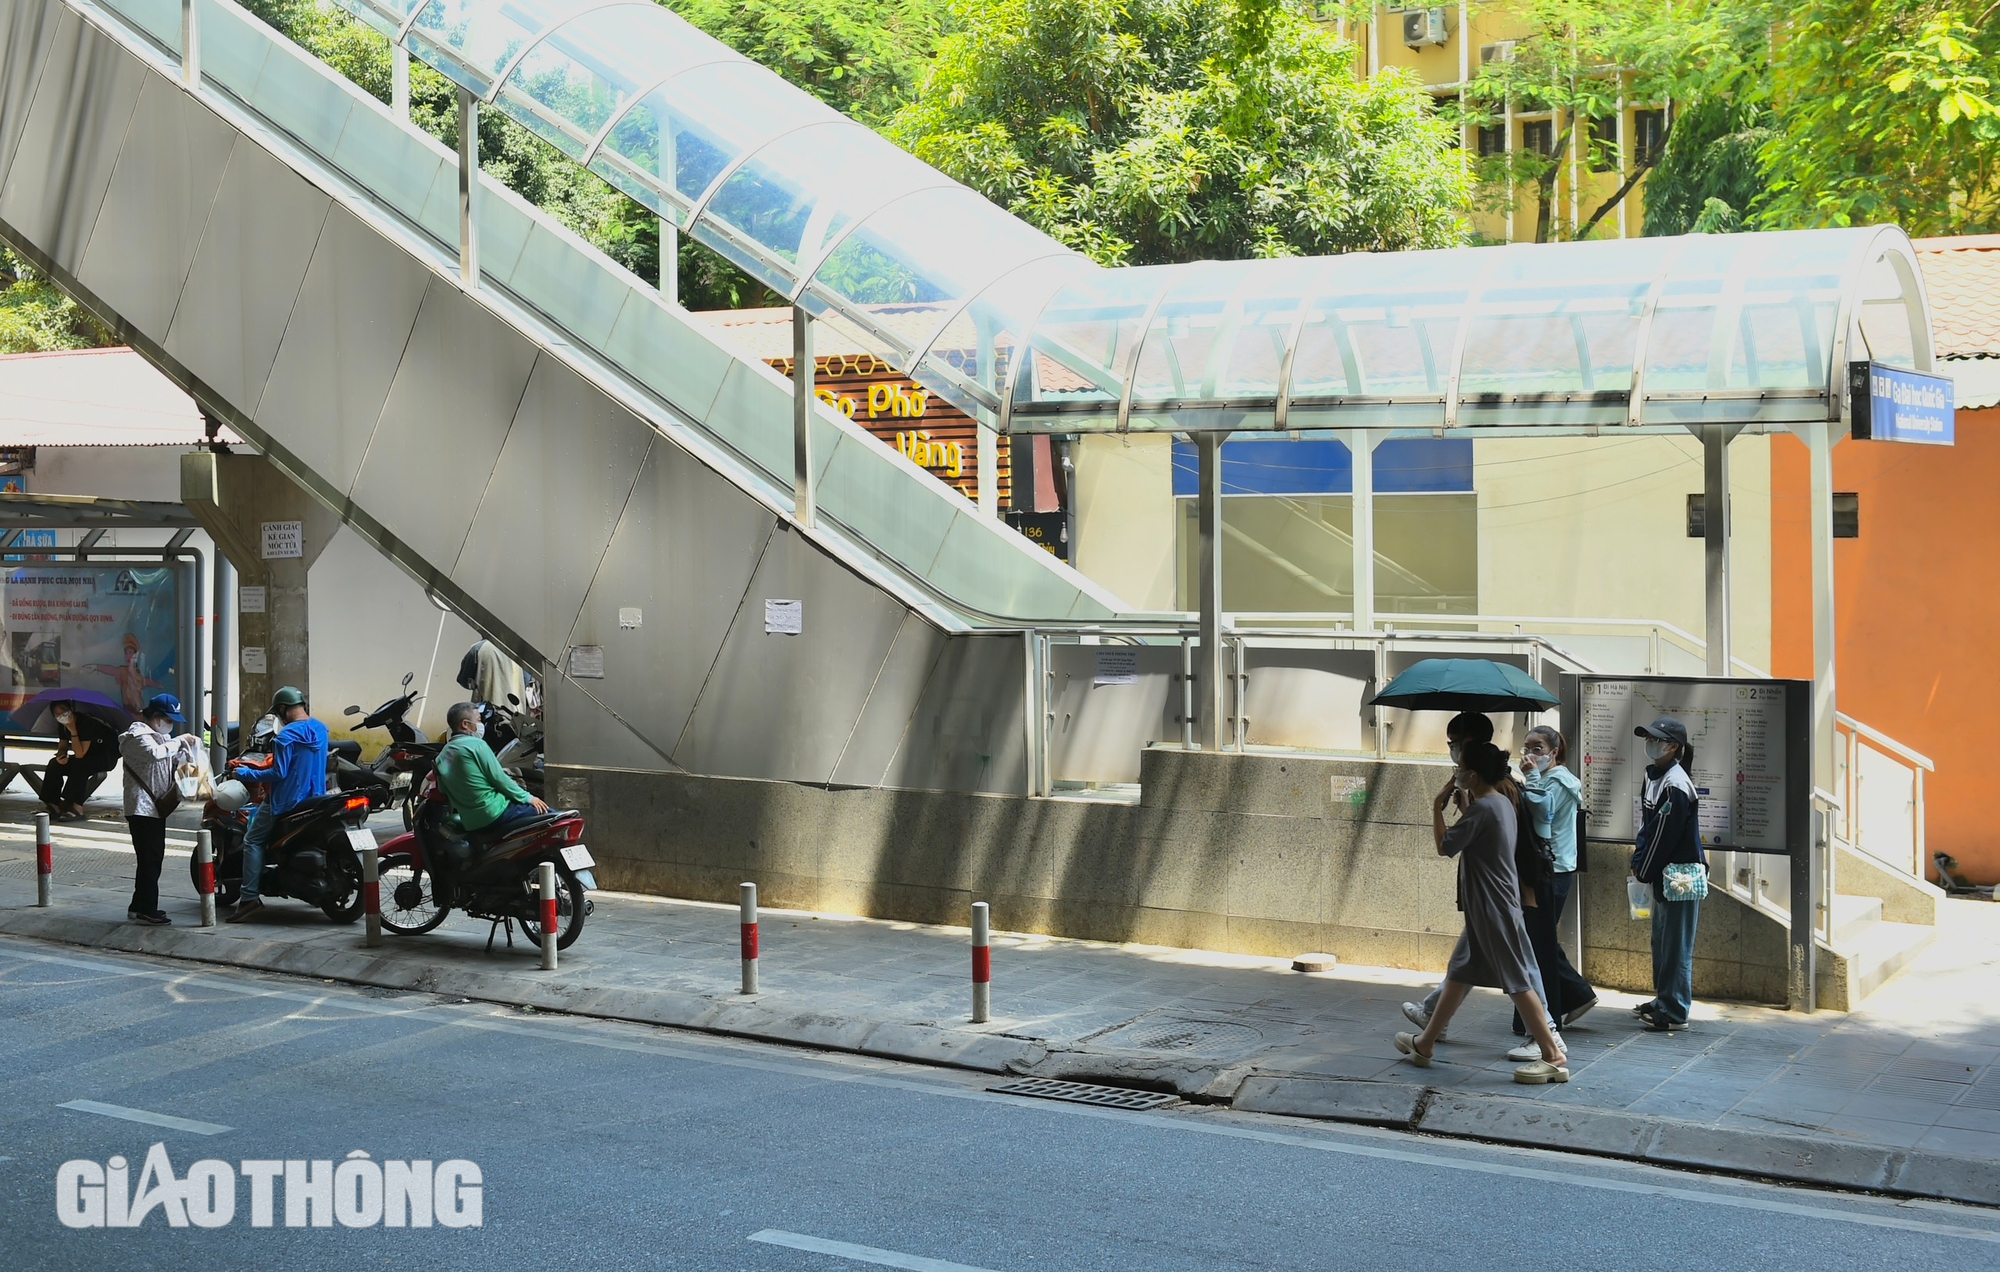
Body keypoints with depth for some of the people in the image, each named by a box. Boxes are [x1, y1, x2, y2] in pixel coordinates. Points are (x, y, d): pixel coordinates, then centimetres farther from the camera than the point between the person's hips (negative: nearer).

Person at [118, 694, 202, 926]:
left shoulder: (159, 735, 21)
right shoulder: (138, 734, -11)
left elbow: (172, 761, 22)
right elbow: (155, 753, -32)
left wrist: (188, 750, 5)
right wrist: (179, 741, -23)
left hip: (156, 807, 10)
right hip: (142, 808, -10)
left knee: (152, 858, 13)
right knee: (150, 858, -11)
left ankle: (139, 907, 21)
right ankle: (146, 910, -10)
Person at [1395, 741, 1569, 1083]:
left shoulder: (1482, 808, -20)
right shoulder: (1502, 803, 10)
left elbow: (1444, 846, -14)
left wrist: (1437, 807, -2)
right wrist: (1461, 802, 16)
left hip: (1494, 912, -10)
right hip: (1484, 910, 10)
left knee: (1518, 981, -7)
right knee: (1458, 974, 16)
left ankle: (1553, 1056, -4)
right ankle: (1425, 1044, 26)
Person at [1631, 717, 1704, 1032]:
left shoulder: (1675, 785, -19)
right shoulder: (1654, 776, 11)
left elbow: (1663, 835, -18)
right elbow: (1647, 825, 17)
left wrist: (1643, 870, -9)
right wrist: (1638, 860, 6)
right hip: (1664, 875, 10)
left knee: (1676, 946, -5)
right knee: (1661, 940, 20)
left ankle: (1674, 1013, 0)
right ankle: (1663, 1000, 32)